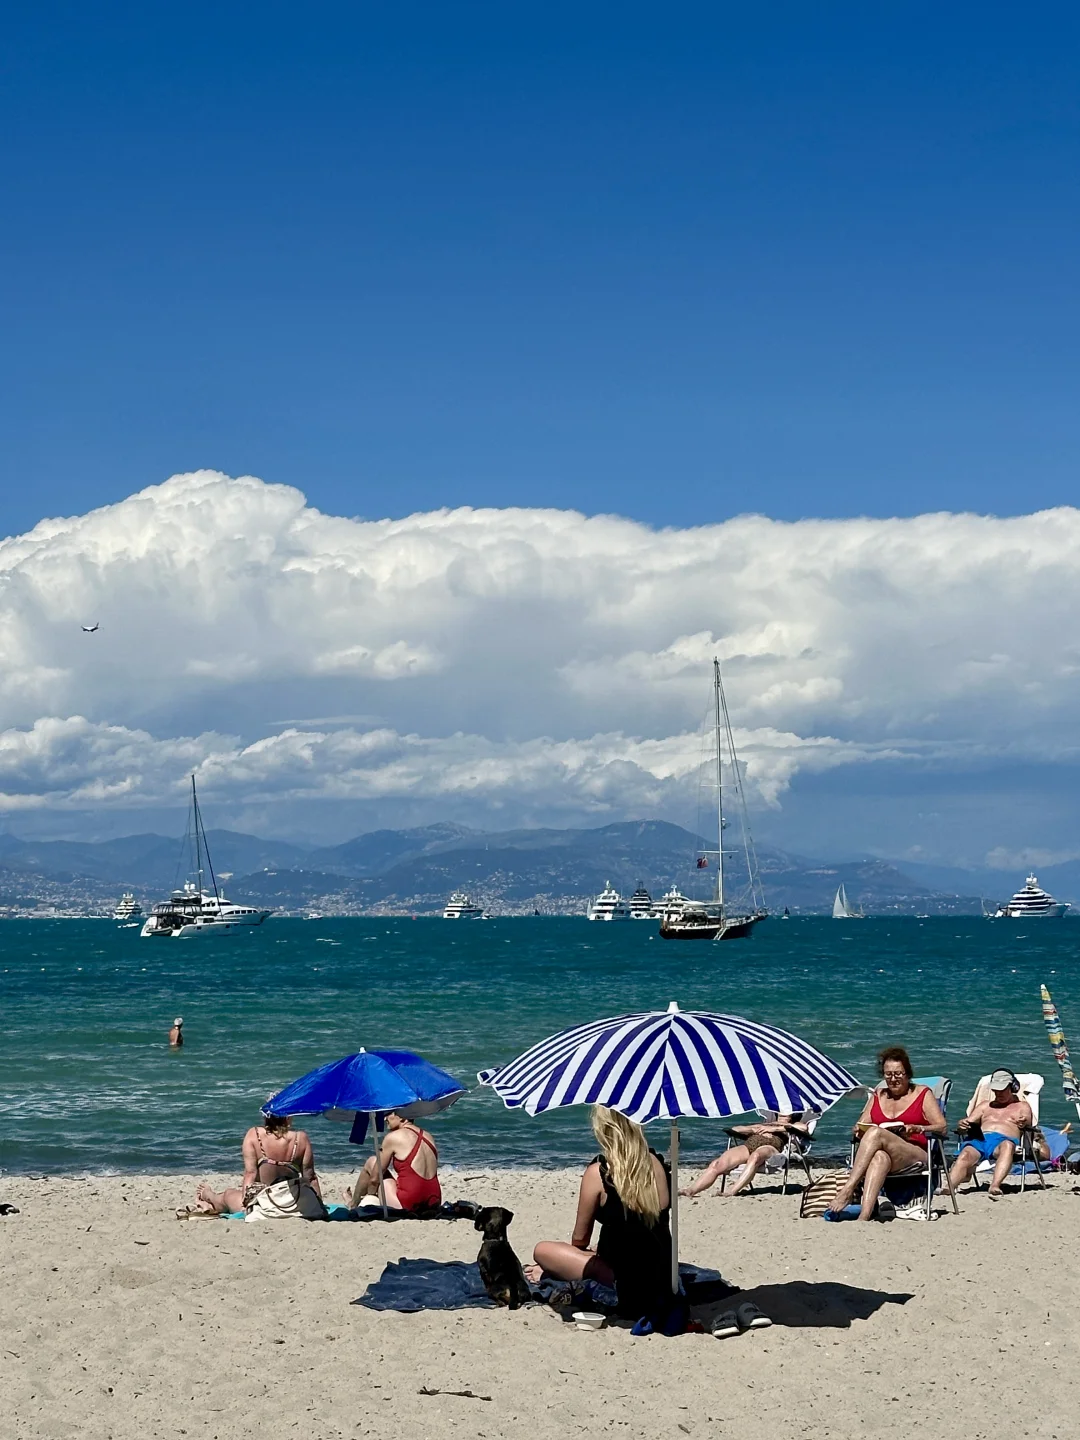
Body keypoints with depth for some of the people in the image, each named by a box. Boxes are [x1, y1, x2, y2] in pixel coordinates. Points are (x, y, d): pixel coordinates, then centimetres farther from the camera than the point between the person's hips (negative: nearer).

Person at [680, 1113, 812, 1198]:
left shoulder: (793, 1126, 31)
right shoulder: (765, 1123, 42)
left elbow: (804, 1128, 5)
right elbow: (734, 1129, 33)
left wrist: (774, 1129, 1)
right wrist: (754, 1129, 13)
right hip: (749, 1145, 4)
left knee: (755, 1156, -43)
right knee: (717, 1164, -26)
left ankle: (732, 1192, -56)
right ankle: (690, 1190, -45)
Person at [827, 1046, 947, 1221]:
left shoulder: (923, 1094, 17)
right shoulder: (877, 1096, 28)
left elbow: (942, 1128, 5)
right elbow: (860, 1126, 22)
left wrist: (916, 1128, -13)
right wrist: (860, 1130, -4)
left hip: (916, 1156, -2)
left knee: (875, 1133, -34)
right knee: (880, 1157, -40)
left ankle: (848, 1190, -45)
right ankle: (864, 1216, -61)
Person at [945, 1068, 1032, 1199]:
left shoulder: (1022, 1106, 29)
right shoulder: (985, 1105, 37)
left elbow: (1028, 1125, 9)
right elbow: (969, 1123, 25)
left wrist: (1025, 1123, -18)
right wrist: (962, 1125, -1)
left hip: (1004, 1139, -2)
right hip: (979, 1139, 2)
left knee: (1007, 1146, -43)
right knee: (965, 1155, -35)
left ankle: (995, 1187, -63)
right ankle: (949, 1187, -59)